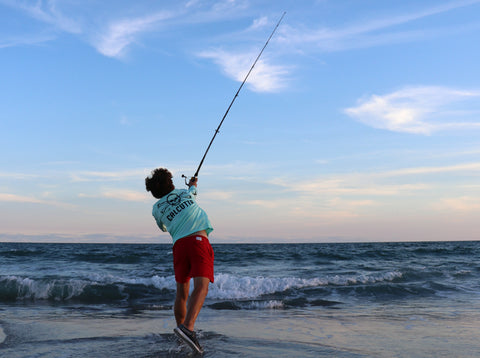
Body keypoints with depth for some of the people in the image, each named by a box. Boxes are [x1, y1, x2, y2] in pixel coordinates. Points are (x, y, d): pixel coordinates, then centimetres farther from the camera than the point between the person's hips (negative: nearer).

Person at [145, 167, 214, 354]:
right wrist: (193, 185, 69)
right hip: (199, 240, -2)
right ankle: (188, 327, -37)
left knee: (181, 293, 16)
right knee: (201, 287, -18)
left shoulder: (157, 208, 18)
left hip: (179, 244, 3)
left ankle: (182, 326, 23)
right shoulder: (186, 192, 20)